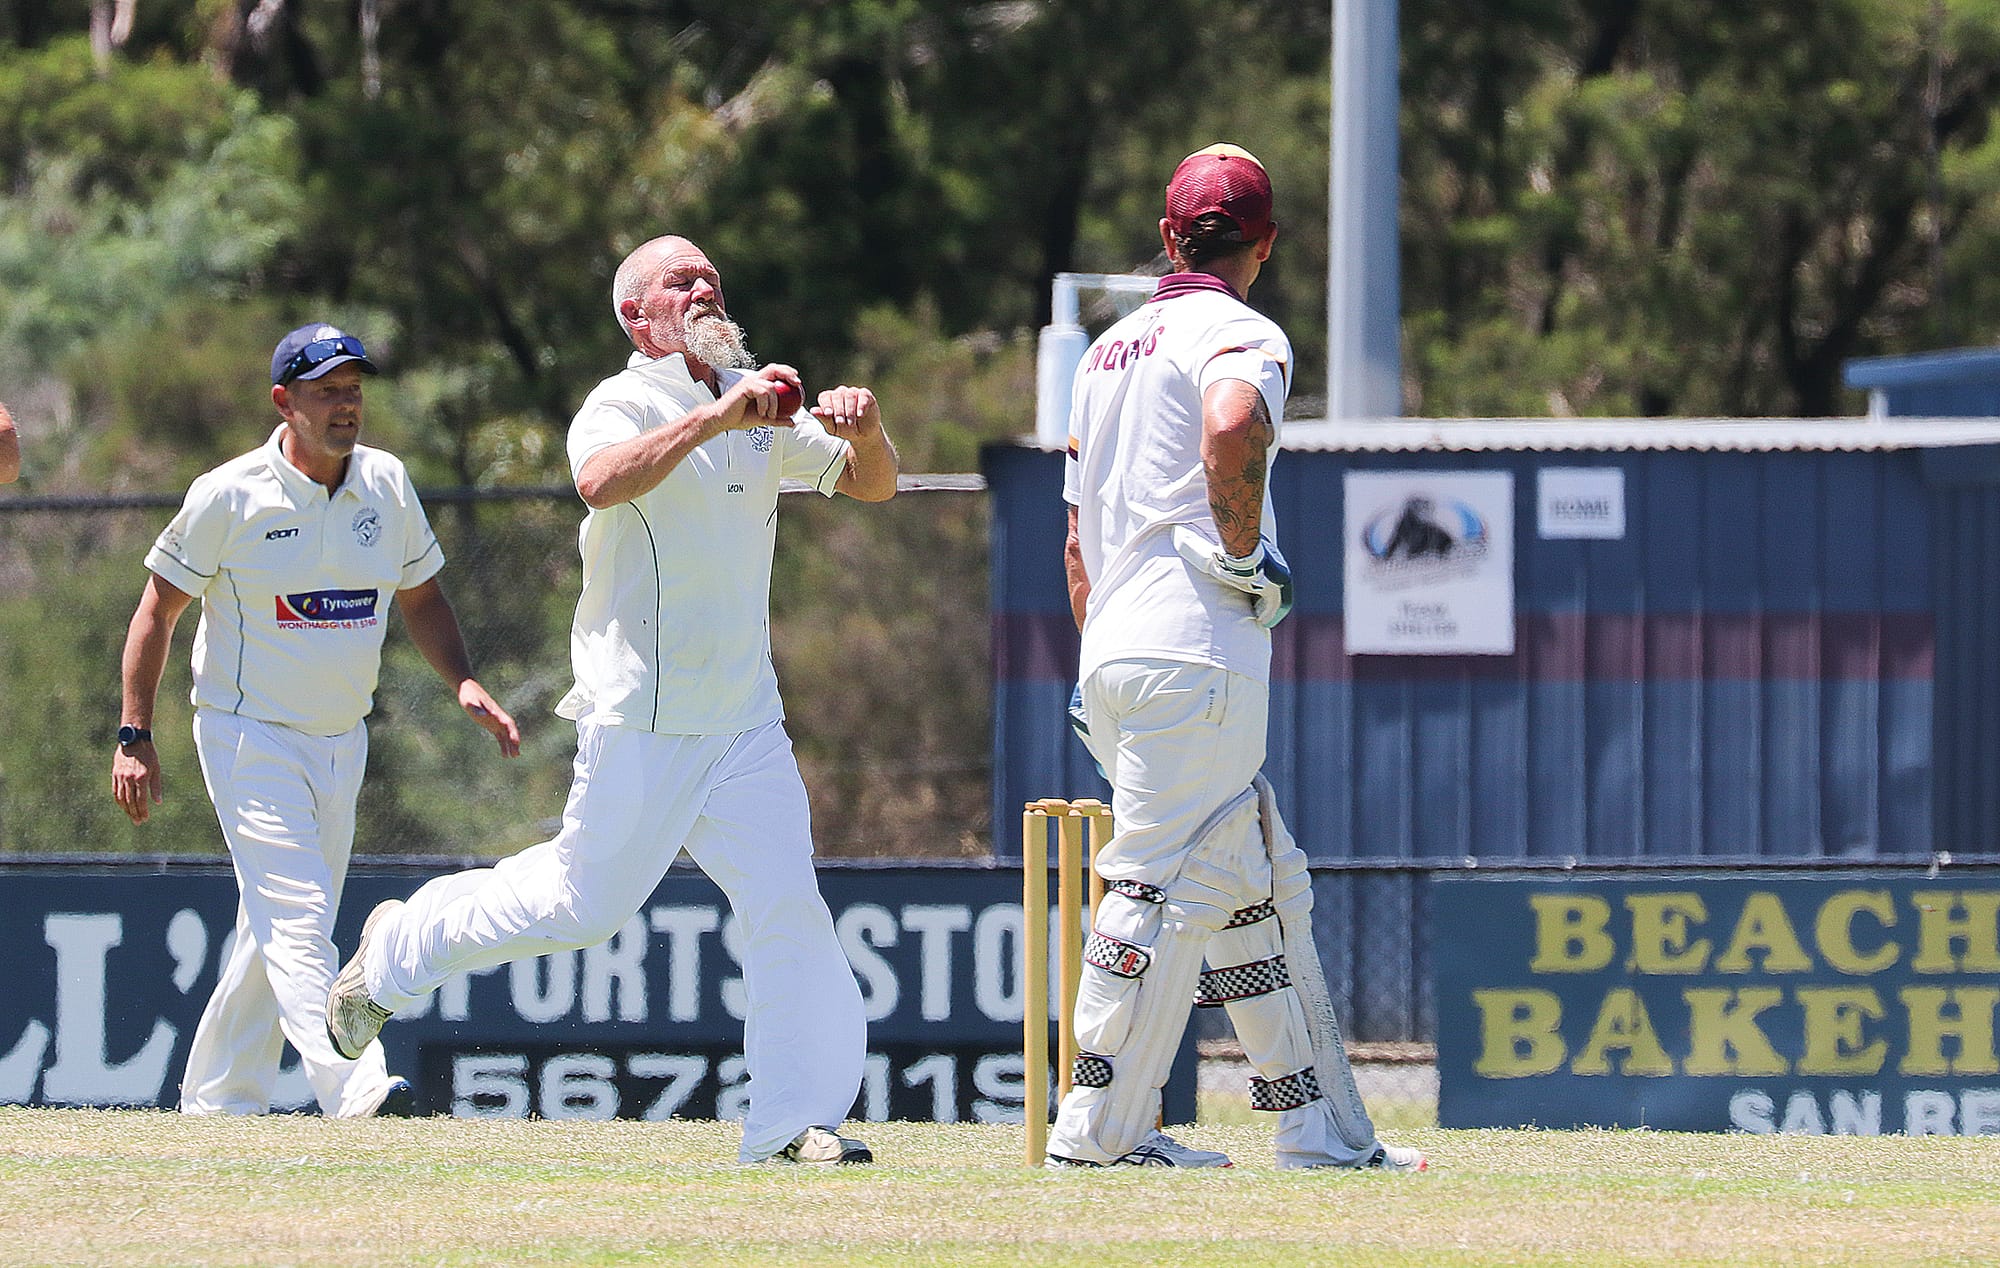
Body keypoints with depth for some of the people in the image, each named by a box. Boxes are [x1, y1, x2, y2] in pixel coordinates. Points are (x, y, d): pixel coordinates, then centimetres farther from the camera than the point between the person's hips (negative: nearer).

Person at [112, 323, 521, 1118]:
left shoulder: (386, 486, 2)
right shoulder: (230, 497, -12)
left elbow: (419, 596, 15)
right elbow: (158, 608, -5)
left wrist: (464, 682, -2)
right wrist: (135, 737, -10)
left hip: (340, 742, 6)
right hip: (249, 738, -6)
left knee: (282, 924, 11)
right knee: (295, 915, -18)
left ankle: (217, 1098, 21)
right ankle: (350, 1086, -31)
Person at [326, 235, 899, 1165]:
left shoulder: (762, 409, 11)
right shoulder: (625, 405, -9)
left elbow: (871, 485, 8)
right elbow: (602, 481, -31)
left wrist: (864, 431, -15)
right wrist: (711, 419, -40)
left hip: (744, 718, 5)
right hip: (640, 721, -5)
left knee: (785, 905, -6)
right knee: (584, 903, 3)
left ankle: (794, 1120, -5)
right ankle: (399, 949, 25)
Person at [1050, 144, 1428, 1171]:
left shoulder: (1109, 351, 23)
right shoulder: (1241, 335, -4)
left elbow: (1078, 540, 25)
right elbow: (1232, 426, -29)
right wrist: (1243, 551, -15)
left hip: (1111, 663, 9)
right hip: (1195, 657, -9)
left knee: (1262, 889, 13)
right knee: (1165, 885, -9)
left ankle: (1321, 1130, 14)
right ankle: (1098, 1130, -10)